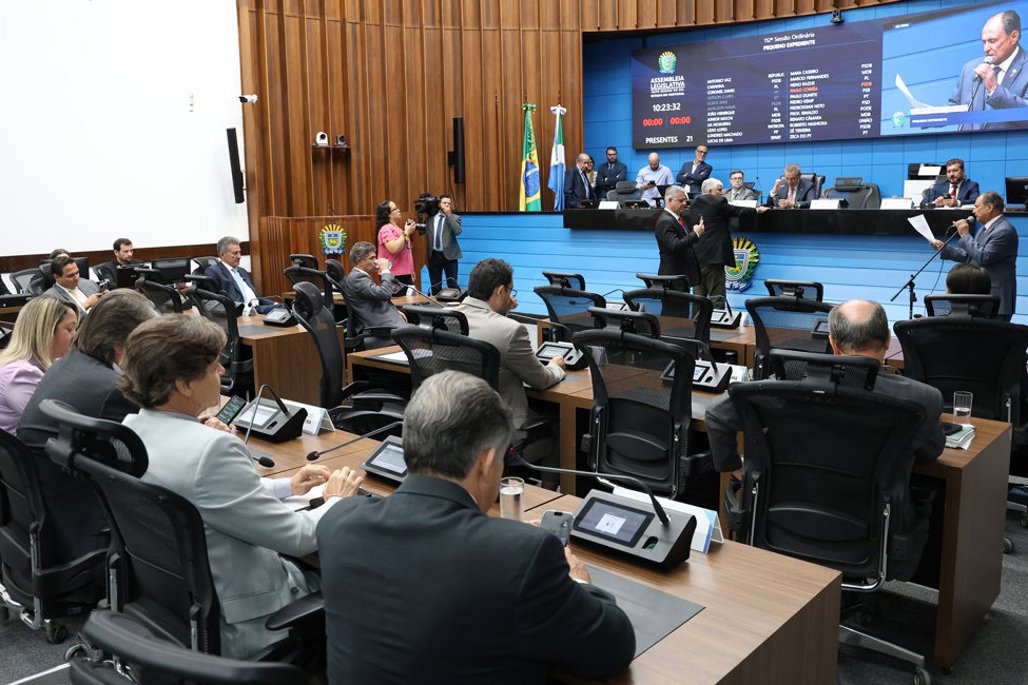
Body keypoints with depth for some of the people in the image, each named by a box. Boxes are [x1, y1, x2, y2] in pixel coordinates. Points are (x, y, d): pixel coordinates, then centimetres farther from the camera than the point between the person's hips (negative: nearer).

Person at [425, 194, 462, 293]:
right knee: (435, 284, 9)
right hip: (434, 255, 3)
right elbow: (426, 233, 11)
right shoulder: (431, 217, 10)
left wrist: (449, 215, -14)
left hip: (449, 254, -3)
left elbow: (458, 231, -16)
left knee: (452, 284, -2)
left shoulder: (455, 218, 3)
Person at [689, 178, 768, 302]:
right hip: (713, 254, -7)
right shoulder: (718, 202, -8)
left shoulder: (694, 204, 11)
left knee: (699, 293, 10)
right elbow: (737, 211, 0)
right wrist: (757, 210, 13)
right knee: (716, 293, -4)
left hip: (696, 254, 7)